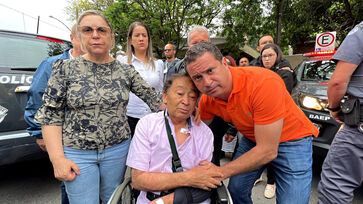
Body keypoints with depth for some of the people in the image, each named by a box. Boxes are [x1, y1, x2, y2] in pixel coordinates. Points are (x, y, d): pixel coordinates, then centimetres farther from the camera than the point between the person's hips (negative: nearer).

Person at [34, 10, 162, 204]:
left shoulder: (126, 70, -1)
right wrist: (58, 159, -9)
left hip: (118, 150, 2)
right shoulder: (65, 69, -4)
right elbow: (50, 115, -4)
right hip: (77, 153, -1)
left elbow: (153, 98, 3)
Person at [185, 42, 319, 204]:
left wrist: (221, 172, -28)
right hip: (252, 139, 5)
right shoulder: (207, 101, -16)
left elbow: (267, 151, -31)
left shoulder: (264, 83, -35)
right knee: (236, 189, 4)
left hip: (292, 138, -4)